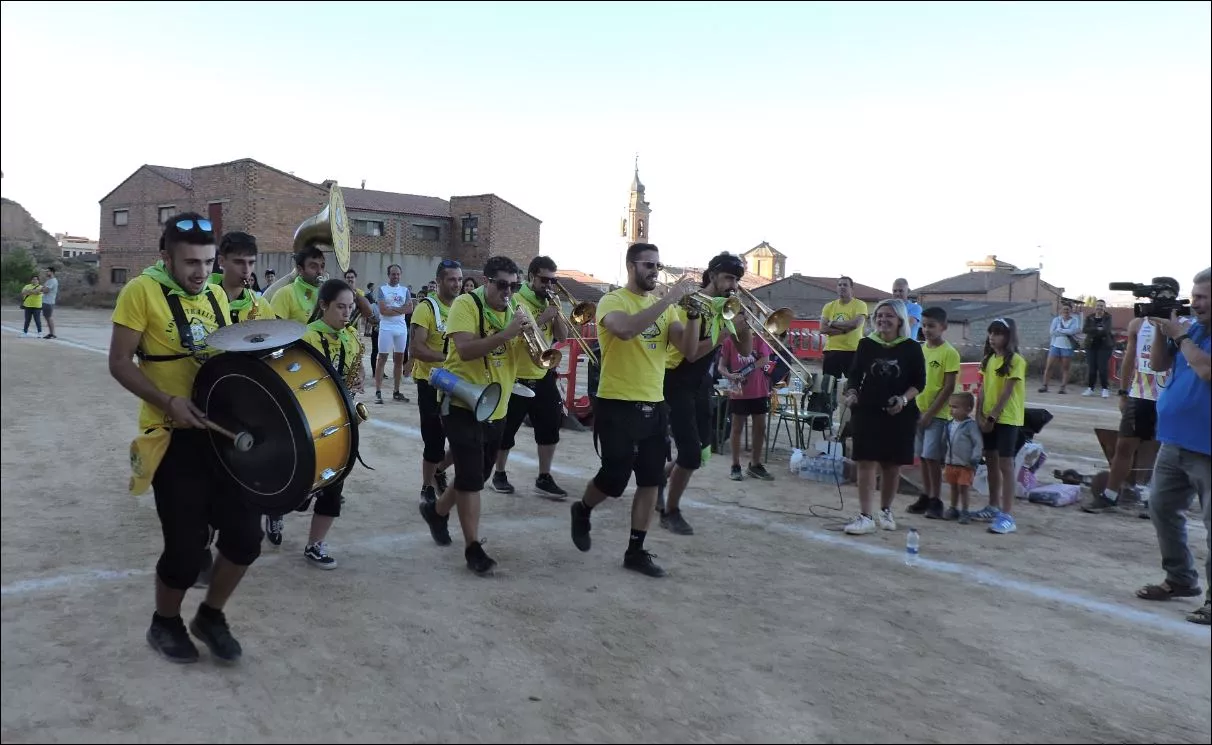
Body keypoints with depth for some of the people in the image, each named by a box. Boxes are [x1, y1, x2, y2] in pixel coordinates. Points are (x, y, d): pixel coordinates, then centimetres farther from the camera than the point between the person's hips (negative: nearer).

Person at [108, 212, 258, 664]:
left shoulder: (216, 296, 10)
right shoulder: (141, 292, -9)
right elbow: (120, 363, -10)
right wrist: (168, 402, -23)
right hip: (173, 437, -6)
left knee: (246, 534, 5)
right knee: (187, 546, 0)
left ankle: (211, 616, 29)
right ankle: (164, 624, 29)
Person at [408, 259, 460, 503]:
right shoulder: (426, 308, -12)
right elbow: (415, 349, -20)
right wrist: (447, 356, -28)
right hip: (431, 383, -6)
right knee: (435, 441, 1)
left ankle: (440, 471, 32)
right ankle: (427, 488, 22)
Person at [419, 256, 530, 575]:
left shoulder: (513, 311, 6)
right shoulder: (466, 304, -13)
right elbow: (465, 349, -26)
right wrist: (506, 334, -32)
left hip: (496, 408, 7)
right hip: (463, 404, -7)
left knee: (477, 476, 18)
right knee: (470, 477, -6)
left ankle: (437, 510, 41)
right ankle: (473, 548, 3)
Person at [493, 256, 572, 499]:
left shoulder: (550, 303, 8)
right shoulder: (516, 301, -12)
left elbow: (562, 337, 4)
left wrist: (556, 313, -11)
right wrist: (543, 318, -26)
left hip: (544, 376, 6)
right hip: (517, 377, -6)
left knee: (550, 428, 5)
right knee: (506, 430, 7)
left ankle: (544, 478, 16)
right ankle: (499, 474, 25)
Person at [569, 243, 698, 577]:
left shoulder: (662, 306, 10)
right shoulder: (613, 300, -9)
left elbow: (688, 344, 2)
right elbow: (626, 329, -32)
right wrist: (670, 299, -29)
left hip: (654, 404, 6)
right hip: (618, 404, -6)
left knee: (651, 481, 6)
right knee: (614, 479, -1)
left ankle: (636, 551, 17)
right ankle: (582, 512, 30)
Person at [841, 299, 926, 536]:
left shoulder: (912, 348, 0)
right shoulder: (866, 344, 4)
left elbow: (919, 382, 1)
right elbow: (855, 374, 7)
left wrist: (904, 399, -16)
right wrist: (851, 393, -12)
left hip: (899, 414, 0)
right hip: (867, 411, 0)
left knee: (892, 465, 10)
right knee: (866, 462, -7)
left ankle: (886, 511, 27)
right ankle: (865, 516, -6)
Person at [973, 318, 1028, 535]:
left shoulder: (1016, 361, -12)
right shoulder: (988, 360, 10)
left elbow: (1007, 393, -16)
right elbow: (982, 389, 9)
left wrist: (992, 417, -16)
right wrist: (980, 416, 1)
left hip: (1006, 419, -7)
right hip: (988, 418, 7)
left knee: (1005, 464, -7)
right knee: (991, 461, 14)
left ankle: (1007, 515, -6)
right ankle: (993, 507, 25)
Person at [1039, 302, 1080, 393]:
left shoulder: (1074, 320, 2)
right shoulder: (1056, 319, 6)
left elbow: (1074, 330, -16)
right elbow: (1051, 332, -5)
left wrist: (1060, 330, -10)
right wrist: (1066, 333, -9)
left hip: (1067, 347, -1)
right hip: (1055, 345, 1)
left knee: (1065, 368, 3)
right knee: (1048, 366, -4)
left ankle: (1063, 387, 5)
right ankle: (1044, 386, 0)